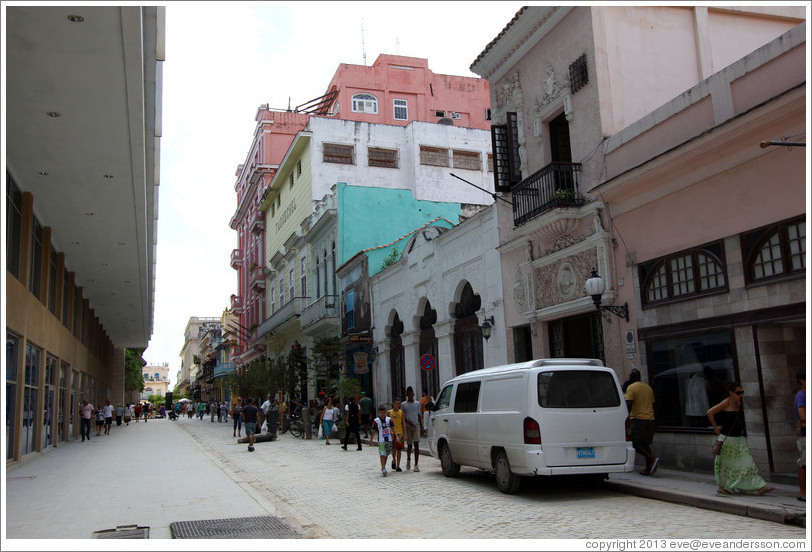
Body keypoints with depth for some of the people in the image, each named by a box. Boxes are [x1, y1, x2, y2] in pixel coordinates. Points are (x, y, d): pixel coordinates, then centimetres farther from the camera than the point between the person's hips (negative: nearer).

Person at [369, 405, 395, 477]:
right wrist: (371, 440, 5)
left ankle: (383, 467, 26)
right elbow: (373, 431, 2)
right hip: (381, 440, -3)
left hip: (389, 440, 4)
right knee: (382, 454, -12)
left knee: (386, 454, 12)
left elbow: (393, 428, 4)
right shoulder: (376, 421, -5)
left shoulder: (389, 419, 2)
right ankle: (383, 469, -15)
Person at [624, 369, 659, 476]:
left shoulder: (631, 388, -6)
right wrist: (654, 422, 27)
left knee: (636, 444, -4)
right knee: (645, 444, 12)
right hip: (650, 419, 7)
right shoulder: (649, 387, 16)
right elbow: (653, 405, 20)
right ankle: (648, 469, 7)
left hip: (637, 419, -7)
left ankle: (653, 459, -25)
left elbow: (628, 405, -16)